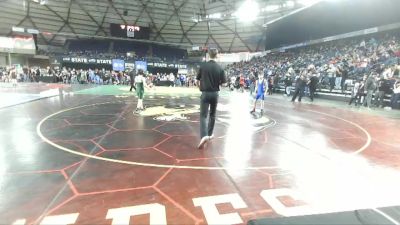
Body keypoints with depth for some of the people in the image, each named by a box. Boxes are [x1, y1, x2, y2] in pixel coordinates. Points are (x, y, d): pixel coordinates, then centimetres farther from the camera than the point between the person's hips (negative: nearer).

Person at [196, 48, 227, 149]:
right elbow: (223, 82, -2)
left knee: (203, 115, -2)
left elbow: (198, 80, -1)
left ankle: (204, 135, -21)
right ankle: (210, 134, 27)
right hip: (215, 94, 2)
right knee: (212, 115, 17)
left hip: (205, 93, -2)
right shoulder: (219, 68, -3)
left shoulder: (203, 66, -5)